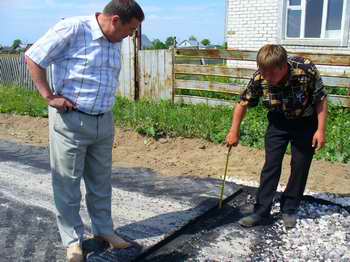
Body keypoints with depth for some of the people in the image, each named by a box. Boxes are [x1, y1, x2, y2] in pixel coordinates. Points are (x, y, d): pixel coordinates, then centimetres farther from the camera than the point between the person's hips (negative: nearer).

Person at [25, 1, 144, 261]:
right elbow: (33, 57, -10)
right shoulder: (72, 29, -14)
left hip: (104, 122, 6)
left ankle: (104, 229, 31)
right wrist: (49, 96, -12)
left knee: (101, 181, 16)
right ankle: (73, 240, 21)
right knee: (67, 184, 6)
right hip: (71, 120, -6)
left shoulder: (115, 42, 7)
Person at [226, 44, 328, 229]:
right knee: (271, 165, -4)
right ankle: (261, 212, 3)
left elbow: (321, 99, -17)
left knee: (300, 166, 3)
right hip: (279, 122, 1)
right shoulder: (259, 78, -26)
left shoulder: (307, 70, -32)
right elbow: (243, 103, -10)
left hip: (305, 122, -1)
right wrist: (234, 132, -5)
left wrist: (321, 130, -19)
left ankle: (289, 209, 19)